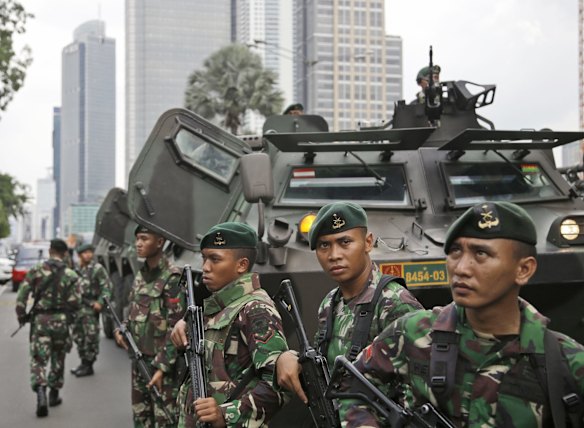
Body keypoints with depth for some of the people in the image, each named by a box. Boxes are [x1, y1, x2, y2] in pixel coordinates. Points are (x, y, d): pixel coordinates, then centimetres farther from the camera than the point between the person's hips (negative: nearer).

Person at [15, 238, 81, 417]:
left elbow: (21, 296, -6)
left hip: (40, 320, -1)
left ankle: (40, 391, -20)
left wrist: (22, 316, 7)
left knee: (38, 359, 0)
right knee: (58, 358, 17)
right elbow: (75, 302, -7)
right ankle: (54, 394, 26)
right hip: (61, 321, 1)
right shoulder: (71, 275, -3)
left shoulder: (36, 270, -2)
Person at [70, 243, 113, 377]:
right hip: (76, 307, 7)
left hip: (90, 308, -7)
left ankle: (88, 366, 2)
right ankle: (83, 362, 25)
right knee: (78, 336, 13)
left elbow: (107, 287, -10)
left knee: (91, 337, -4)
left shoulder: (97, 268, -6)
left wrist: (100, 302, -18)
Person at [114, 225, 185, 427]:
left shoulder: (172, 278, -13)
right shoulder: (140, 276, 11)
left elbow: (175, 328, -17)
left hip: (162, 363, -8)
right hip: (139, 360, 8)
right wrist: (121, 331, 1)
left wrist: (162, 367, -20)